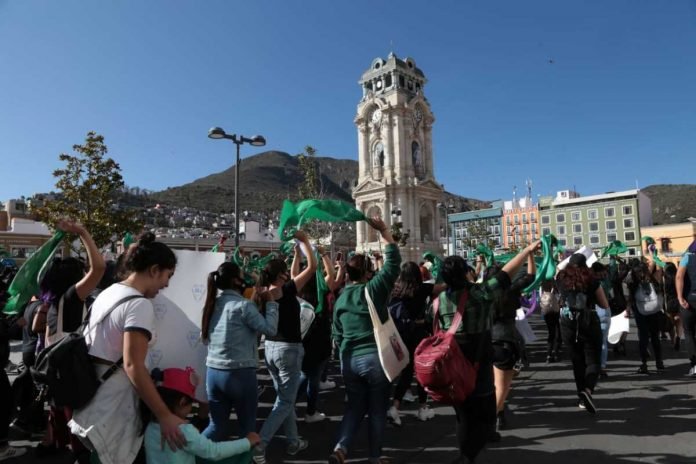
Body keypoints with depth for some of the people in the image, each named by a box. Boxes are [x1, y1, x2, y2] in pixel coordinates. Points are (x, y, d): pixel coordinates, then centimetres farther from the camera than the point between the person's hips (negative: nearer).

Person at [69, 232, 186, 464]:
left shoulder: (107, 293, 7)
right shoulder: (140, 305, -22)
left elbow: (93, 345, 16)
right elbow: (133, 366, -28)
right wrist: (165, 416, -26)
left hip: (90, 401, 9)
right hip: (111, 409, -9)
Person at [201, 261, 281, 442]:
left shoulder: (212, 304, 8)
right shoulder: (243, 305, -14)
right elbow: (270, 329, -17)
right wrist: (270, 303, -3)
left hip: (213, 372, 7)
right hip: (240, 373, -6)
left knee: (217, 426, 15)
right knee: (247, 426, 12)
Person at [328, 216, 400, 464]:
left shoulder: (341, 298, 5)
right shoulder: (373, 289, -12)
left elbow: (338, 335, 12)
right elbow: (393, 261, -8)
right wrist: (384, 231, -4)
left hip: (349, 360, 5)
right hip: (375, 358, -5)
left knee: (355, 406, 19)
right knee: (378, 410, 13)